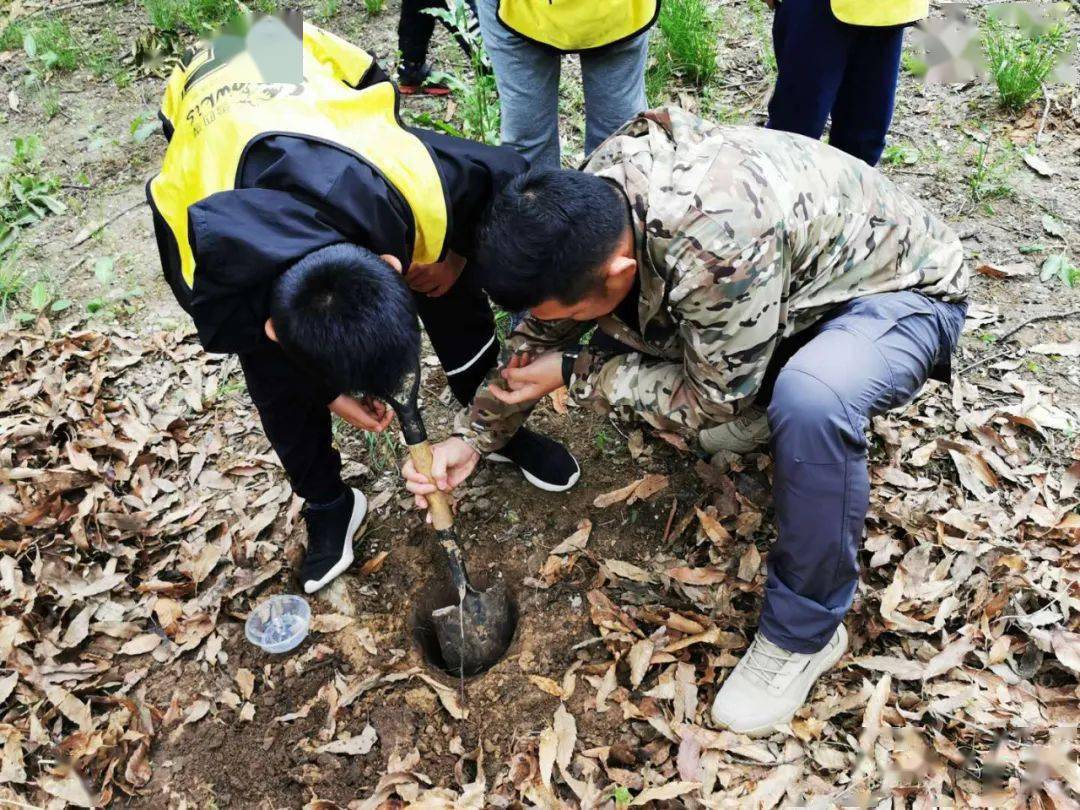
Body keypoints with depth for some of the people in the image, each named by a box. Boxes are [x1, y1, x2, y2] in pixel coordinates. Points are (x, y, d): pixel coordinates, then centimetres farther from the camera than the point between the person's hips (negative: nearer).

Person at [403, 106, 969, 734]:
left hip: (900, 289, -7)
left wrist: (572, 372, -21)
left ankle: (804, 634, -15)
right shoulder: (588, 203, -17)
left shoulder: (717, 245, -42)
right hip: (793, 279, 7)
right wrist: (475, 436, -5)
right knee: (618, 349, -7)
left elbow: (710, 400, -26)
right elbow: (542, 334, -1)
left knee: (811, 401, -39)